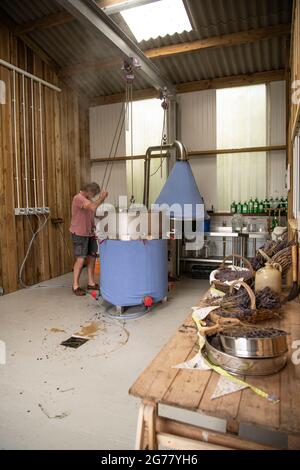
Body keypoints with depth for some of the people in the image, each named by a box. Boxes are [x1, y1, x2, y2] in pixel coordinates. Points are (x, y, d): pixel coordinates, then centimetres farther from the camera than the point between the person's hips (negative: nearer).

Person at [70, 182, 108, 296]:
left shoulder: (88, 199, 13)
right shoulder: (78, 198, -17)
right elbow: (93, 207, -29)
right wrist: (102, 198, -16)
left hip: (90, 233, 9)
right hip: (80, 234, -9)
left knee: (92, 257, 10)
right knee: (80, 259, -7)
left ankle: (91, 283, 20)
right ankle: (75, 286, 3)